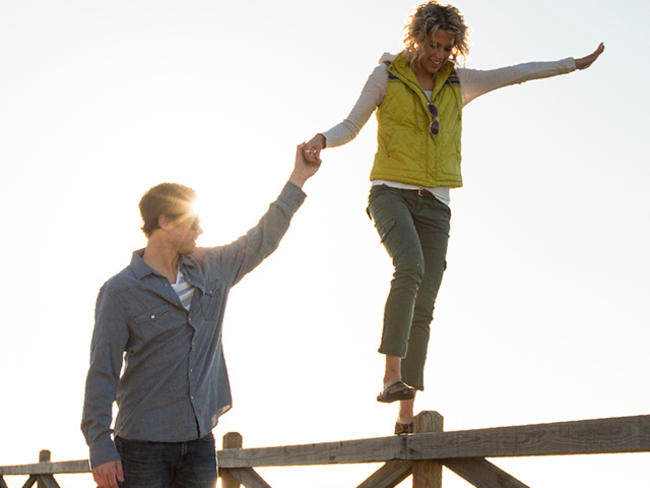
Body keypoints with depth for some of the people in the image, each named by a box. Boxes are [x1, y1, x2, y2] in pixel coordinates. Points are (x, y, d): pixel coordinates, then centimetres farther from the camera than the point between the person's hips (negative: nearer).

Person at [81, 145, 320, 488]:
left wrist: (298, 178, 23)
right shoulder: (120, 291, -6)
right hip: (144, 444, -5)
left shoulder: (210, 269, 11)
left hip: (199, 442, 5)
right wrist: (100, 447, -15)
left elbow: (262, 239, 23)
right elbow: (102, 374, -8)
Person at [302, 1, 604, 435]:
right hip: (391, 193, -4)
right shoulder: (387, 75, 3)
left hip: (434, 205, 4)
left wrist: (574, 64, 21)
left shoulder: (458, 82, 12)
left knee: (423, 309, -3)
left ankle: (407, 416, 1)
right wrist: (322, 140, -19)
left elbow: (517, 73, 18)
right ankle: (393, 376, -35)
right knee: (410, 266, -34)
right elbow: (350, 127, 3)